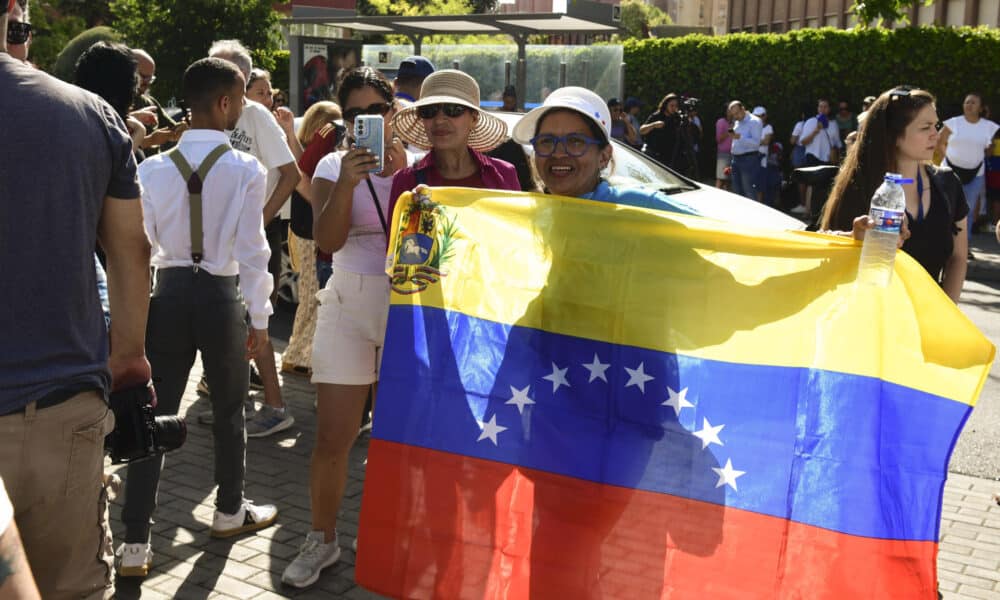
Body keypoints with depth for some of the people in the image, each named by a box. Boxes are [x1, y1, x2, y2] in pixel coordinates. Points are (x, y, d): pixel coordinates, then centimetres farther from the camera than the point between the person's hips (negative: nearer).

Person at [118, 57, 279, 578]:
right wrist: (259, 315, -1)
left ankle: (134, 544, 8)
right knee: (228, 409, 17)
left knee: (156, 413, 6)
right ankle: (229, 512, 36)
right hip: (220, 295, -2)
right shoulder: (246, 170, -12)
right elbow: (252, 250, -11)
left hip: (168, 293, 3)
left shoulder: (153, 168, -3)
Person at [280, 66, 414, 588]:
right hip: (348, 306, 0)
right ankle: (322, 540, 22)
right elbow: (327, 241, -11)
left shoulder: (417, 162, 2)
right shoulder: (334, 165, 2)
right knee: (331, 439, 2)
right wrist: (347, 182, -24)